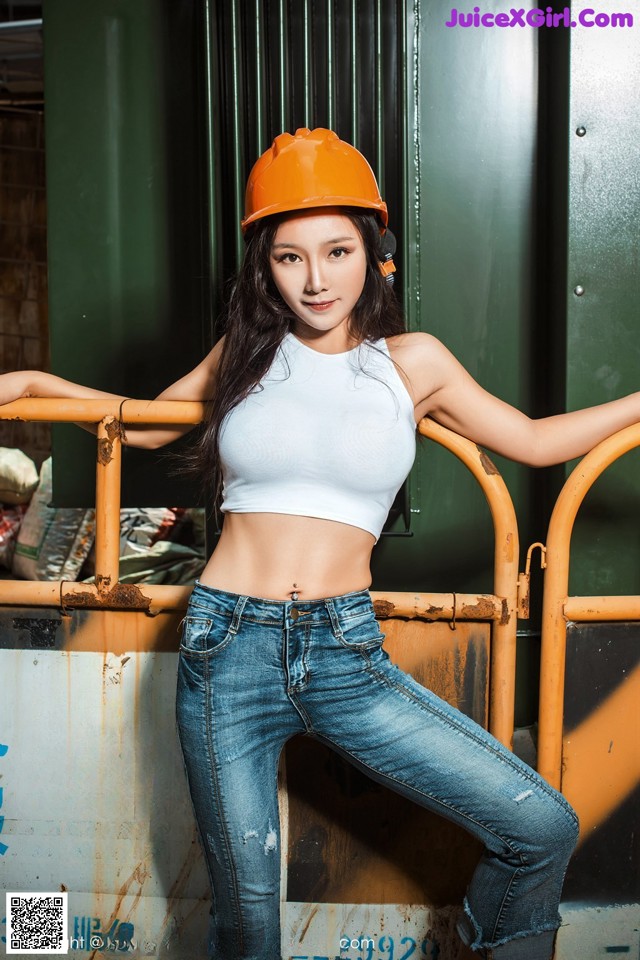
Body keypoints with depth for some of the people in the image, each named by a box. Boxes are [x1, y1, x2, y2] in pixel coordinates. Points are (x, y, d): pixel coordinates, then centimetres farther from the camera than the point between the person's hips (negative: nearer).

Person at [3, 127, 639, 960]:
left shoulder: (411, 361, 5)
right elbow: (147, 425, 23)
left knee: (544, 829, -7)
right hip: (230, 647, 0)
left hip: (346, 651, 0)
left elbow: (535, 441, 14)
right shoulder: (245, 353, 8)